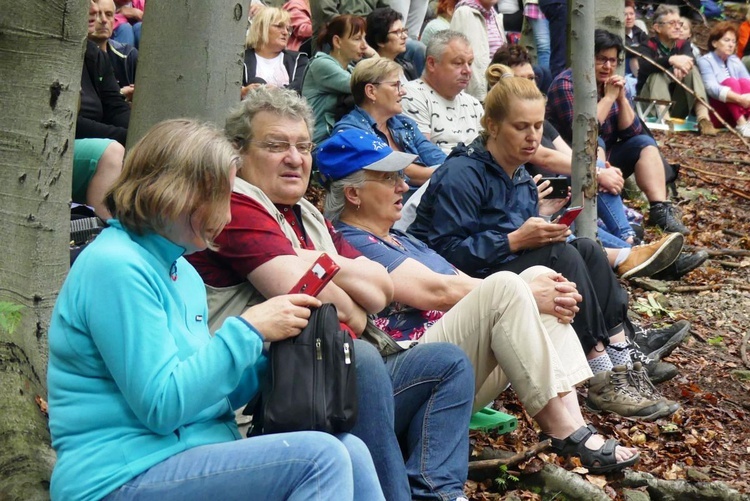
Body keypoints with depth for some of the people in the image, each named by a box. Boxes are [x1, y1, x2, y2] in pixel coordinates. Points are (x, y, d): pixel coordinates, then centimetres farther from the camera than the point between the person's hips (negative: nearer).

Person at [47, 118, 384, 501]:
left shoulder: (184, 272, 16)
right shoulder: (114, 267, -13)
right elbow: (162, 407, -19)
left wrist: (274, 349, 3)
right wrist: (249, 330, -15)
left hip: (193, 455, 9)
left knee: (349, 451, -11)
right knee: (320, 456, -23)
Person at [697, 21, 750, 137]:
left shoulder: (736, 61, 15)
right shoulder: (705, 61, -3)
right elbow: (712, 88, -19)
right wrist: (739, 98, -34)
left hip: (739, 113, 4)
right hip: (714, 112, -4)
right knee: (730, 82, -26)